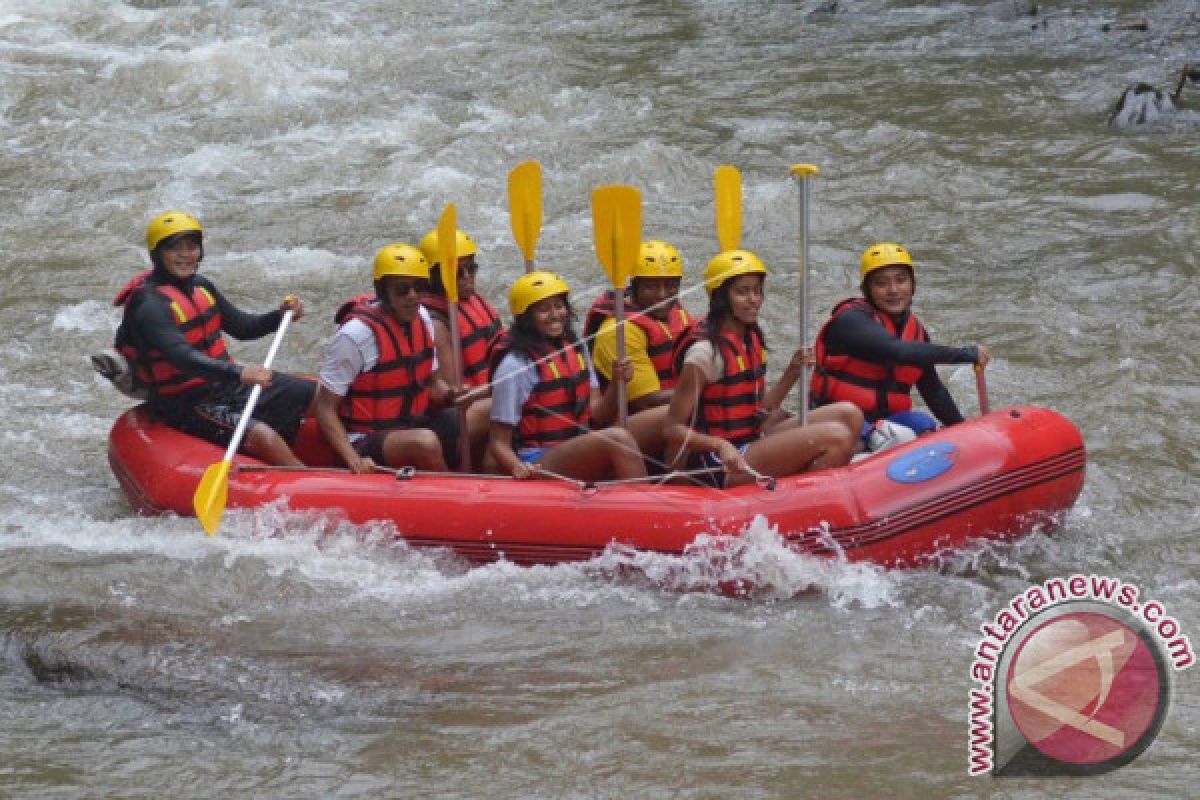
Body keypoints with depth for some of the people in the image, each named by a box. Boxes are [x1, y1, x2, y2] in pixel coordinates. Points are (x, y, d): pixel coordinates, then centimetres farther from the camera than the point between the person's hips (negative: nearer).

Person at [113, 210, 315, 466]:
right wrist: (239, 373, -48)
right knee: (264, 436, -32)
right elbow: (182, 358, -35)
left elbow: (242, 327, 17)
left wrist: (280, 316, -3)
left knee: (319, 395, 0)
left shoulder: (200, 287, 7)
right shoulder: (150, 305, -21)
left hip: (225, 384, 9)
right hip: (188, 404, -9)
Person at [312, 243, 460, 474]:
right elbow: (325, 409, -14)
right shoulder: (357, 333, -17)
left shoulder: (421, 317, 5)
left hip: (411, 426, 7)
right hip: (364, 443, -7)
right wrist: (354, 460, -27)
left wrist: (453, 396, -7)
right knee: (425, 441, -36)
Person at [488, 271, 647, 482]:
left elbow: (596, 417, 12)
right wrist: (518, 467, -27)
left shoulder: (576, 349, 13)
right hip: (538, 468, -7)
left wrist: (616, 384, -6)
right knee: (617, 438, -30)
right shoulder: (515, 366, -8)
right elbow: (499, 443, -6)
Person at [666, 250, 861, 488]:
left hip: (752, 443, 9)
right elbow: (673, 430, -17)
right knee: (836, 437, -20)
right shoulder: (706, 350, -17)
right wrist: (720, 445, -33)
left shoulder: (752, 339, 11)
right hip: (720, 468, -9)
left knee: (848, 415, 3)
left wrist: (792, 374, 2)